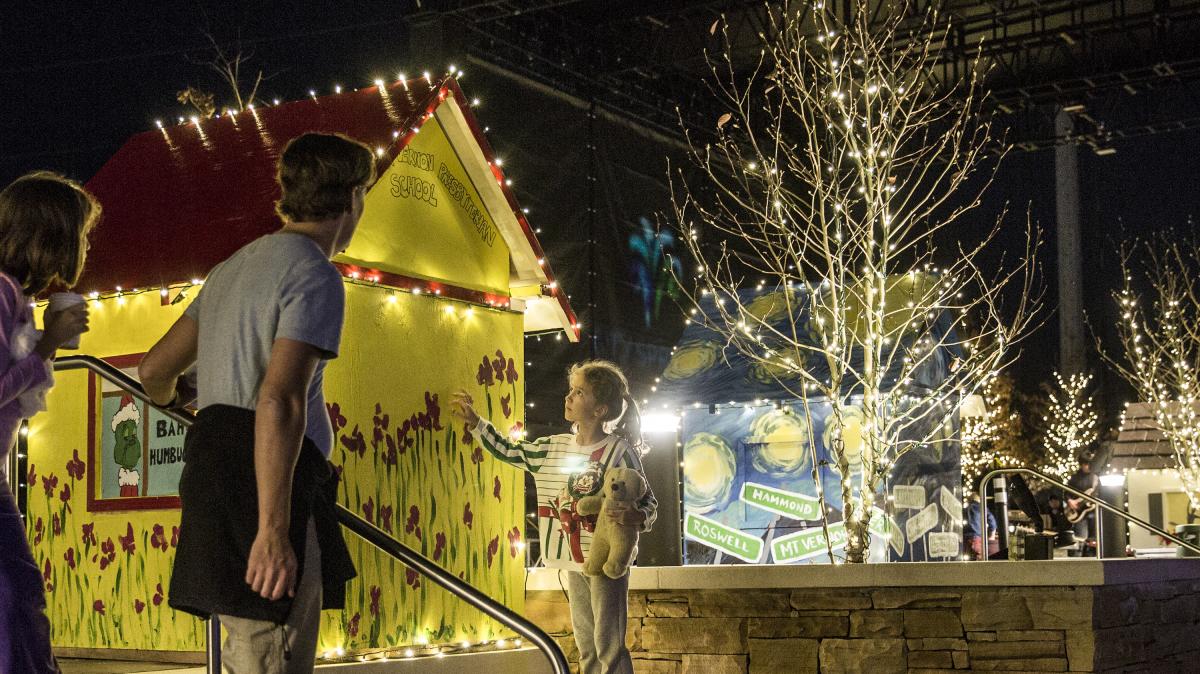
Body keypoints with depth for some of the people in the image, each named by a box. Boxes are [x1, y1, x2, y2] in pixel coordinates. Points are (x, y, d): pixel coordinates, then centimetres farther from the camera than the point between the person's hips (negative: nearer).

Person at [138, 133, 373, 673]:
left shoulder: (235, 267, 20)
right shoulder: (315, 276, -9)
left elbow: (155, 369, 25)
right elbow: (279, 401, -21)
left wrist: (167, 396, 51)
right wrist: (272, 530, -24)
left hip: (216, 475, 9)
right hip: (263, 486, -9)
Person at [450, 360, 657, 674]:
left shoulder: (619, 451, -14)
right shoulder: (553, 447, 5)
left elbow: (649, 502, -11)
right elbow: (509, 451, 17)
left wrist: (634, 516, -33)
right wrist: (473, 420, 9)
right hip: (573, 561, 7)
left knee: (609, 647, -5)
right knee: (586, 645, 15)